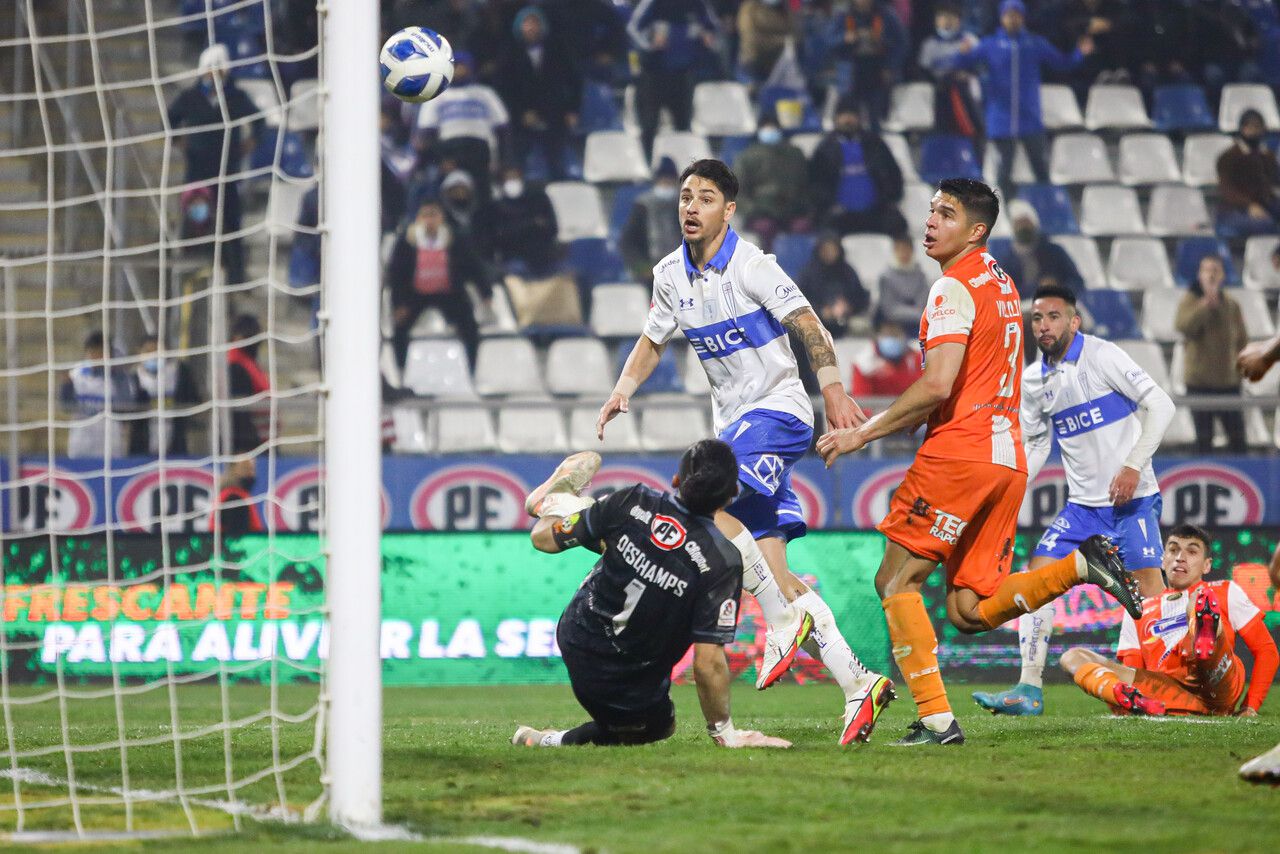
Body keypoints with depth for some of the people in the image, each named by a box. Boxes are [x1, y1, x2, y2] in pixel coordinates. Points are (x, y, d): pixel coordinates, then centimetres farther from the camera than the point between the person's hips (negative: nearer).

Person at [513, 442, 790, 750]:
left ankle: (554, 500, 43)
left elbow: (544, 539, -4)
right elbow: (708, 663, -26)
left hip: (575, 641, 4)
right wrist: (724, 733, -11)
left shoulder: (635, 502, -17)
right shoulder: (723, 561, -26)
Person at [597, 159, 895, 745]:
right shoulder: (671, 274, 8)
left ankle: (784, 619, -15)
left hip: (778, 408, -7)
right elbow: (653, 340, 21)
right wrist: (624, 388, 3)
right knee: (770, 568, -2)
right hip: (733, 422, 7)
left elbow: (808, 326, -14)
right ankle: (857, 686, 0)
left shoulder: (750, 266, -12)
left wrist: (832, 387, -26)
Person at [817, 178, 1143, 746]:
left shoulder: (954, 289, -10)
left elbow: (937, 386, -19)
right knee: (969, 610, 10)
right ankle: (1080, 565, -3)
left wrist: (864, 433, -11)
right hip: (1008, 458, 9)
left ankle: (936, 718, -8)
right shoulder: (1001, 283, 19)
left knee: (896, 580, -1)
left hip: (960, 450, -9)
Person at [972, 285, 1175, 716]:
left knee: (1148, 587, -12)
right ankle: (1029, 691, -2)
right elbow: (1035, 443, 21)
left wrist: (1133, 466, -19)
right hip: (1082, 504, 6)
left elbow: (1160, 405, -12)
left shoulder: (1101, 356, -10)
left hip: (1132, 499, -6)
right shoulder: (1033, 381, 8)